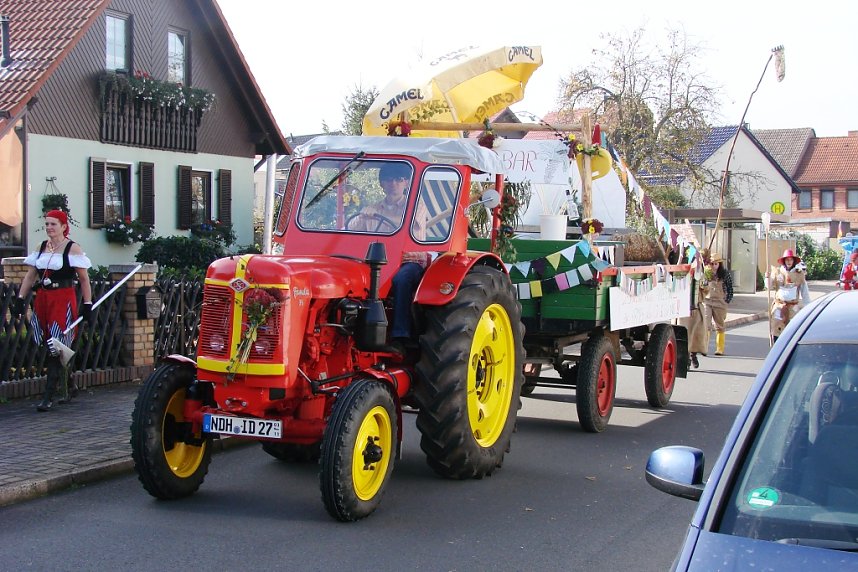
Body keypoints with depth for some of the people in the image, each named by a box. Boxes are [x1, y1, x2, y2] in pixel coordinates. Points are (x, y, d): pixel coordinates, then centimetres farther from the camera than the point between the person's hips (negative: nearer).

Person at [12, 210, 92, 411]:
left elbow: (84, 278, -5)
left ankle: (48, 397, -9)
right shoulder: (42, 246, 14)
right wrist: (20, 298, 7)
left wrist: (87, 304, -8)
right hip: (42, 299, 6)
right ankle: (68, 387, 26)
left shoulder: (72, 248, -4)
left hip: (63, 300, -6)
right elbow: (30, 275, 15)